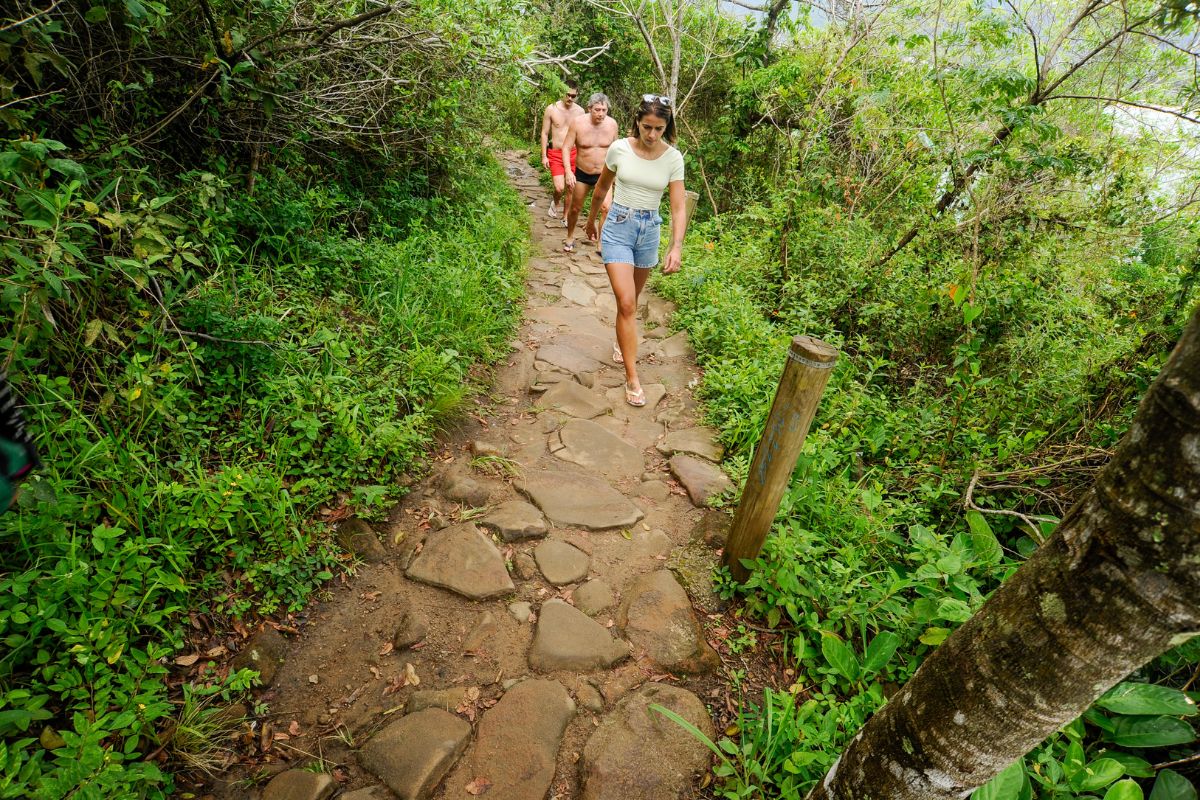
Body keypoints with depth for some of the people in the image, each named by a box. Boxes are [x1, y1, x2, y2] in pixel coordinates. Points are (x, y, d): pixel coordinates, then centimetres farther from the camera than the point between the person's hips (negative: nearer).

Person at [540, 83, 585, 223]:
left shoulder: (580, 111, 1)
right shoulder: (551, 109, -5)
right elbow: (544, 133, 0)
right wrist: (544, 156, -3)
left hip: (573, 154, 3)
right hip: (555, 154, -2)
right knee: (559, 188, -15)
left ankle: (566, 217, 24)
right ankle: (555, 203, 19)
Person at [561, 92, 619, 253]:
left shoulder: (612, 124, -7)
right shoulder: (578, 122, -14)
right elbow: (566, 147, -11)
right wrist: (568, 172, -23)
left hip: (603, 174, 1)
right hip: (582, 174, 0)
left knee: (606, 209, -15)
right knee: (575, 208, 14)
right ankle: (570, 237, 37)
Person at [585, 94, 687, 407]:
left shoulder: (673, 158, -7)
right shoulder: (619, 148, -8)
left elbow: (679, 207, -9)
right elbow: (602, 186, 8)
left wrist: (677, 246, -22)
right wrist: (591, 220, 20)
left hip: (649, 230, 2)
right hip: (618, 227, -2)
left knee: (630, 300, 17)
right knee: (626, 304, -11)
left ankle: (621, 342, 46)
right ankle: (632, 378, -7)